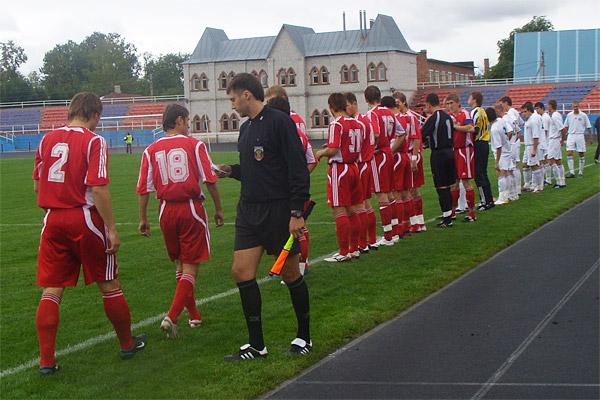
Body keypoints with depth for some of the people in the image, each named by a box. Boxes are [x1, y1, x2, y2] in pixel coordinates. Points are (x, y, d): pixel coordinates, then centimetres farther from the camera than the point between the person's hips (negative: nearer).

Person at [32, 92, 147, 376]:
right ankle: (128, 344, 26)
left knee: (51, 292, 7)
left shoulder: (47, 140, 6)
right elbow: (98, 188, -17)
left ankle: (46, 361, 5)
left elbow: (37, 186, 11)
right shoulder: (94, 142, -9)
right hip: (85, 219, -4)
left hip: (53, 221, 4)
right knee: (109, 286, 11)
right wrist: (112, 229, -13)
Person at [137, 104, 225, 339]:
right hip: (191, 209, -4)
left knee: (180, 264, 19)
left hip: (167, 211, 4)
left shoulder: (151, 150, 5)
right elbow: (209, 180, -7)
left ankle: (194, 316, 29)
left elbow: (144, 188, 2)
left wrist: (143, 219, 9)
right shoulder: (194, 145, -3)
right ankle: (172, 317, -13)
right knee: (191, 267, 1)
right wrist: (218, 209, 3)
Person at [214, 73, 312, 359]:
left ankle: (304, 336, 23)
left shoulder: (279, 122, -11)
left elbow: (298, 169, -15)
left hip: (279, 211, -7)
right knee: (241, 272, 0)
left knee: (290, 274, 4)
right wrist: (231, 171, 5)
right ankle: (256, 345, 9)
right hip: (249, 211, 8)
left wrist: (297, 212, -19)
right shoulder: (246, 128, 14)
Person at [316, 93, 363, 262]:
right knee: (352, 210, 14)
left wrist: (321, 153, -1)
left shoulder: (336, 124, -15)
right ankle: (354, 249, 21)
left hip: (339, 169, -8)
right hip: (353, 167, 8)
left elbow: (333, 150, -21)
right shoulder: (357, 124, 8)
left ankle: (343, 253, -2)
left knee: (339, 212, -4)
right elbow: (360, 148, 13)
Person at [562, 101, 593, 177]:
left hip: (580, 136, -2)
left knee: (581, 154, 3)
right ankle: (571, 172, -10)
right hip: (571, 136, 2)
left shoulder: (583, 115, -1)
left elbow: (588, 127, 3)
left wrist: (591, 138, 1)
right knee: (569, 153, -10)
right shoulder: (569, 115, 6)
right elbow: (565, 127, 15)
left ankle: (581, 172, 13)